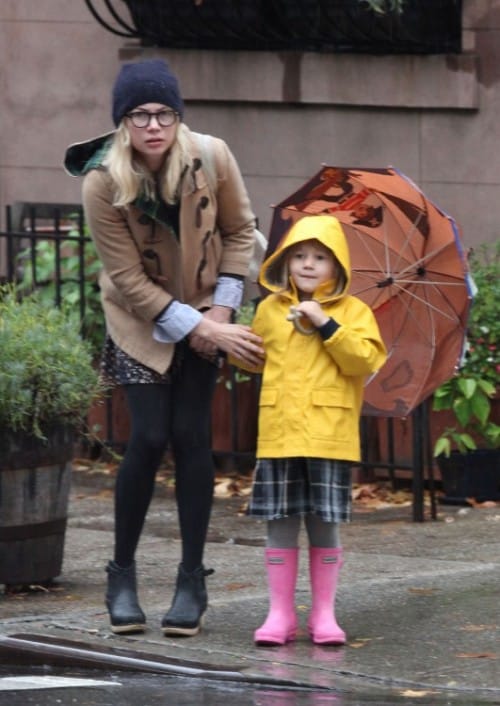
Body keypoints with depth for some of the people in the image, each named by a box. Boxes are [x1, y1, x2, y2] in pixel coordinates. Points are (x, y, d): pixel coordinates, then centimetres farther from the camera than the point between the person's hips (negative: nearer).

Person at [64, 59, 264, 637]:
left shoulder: (211, 157, -18)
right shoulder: (102, 183, -24)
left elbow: (239, 230, -1)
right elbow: (130, 280, -19)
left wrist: (222, 310, -7)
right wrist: (198, 329, -21)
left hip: (204, 315, 2)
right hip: (140, 321, -2)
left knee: (190, 436, -6)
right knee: (149, 438, -11)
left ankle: (192, 581, 3)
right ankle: (122, 574, 6)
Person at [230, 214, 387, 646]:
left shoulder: (353, 312, 2)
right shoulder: (270, 310, 11)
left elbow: (366, 360, -12)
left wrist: (326, 325, -16)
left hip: (330, 435, -2)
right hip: (279, 433, 3)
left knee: (324, 524, 2)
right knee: (281, 523, 3)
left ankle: (324, 614, 10)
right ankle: (280, 614, 8)